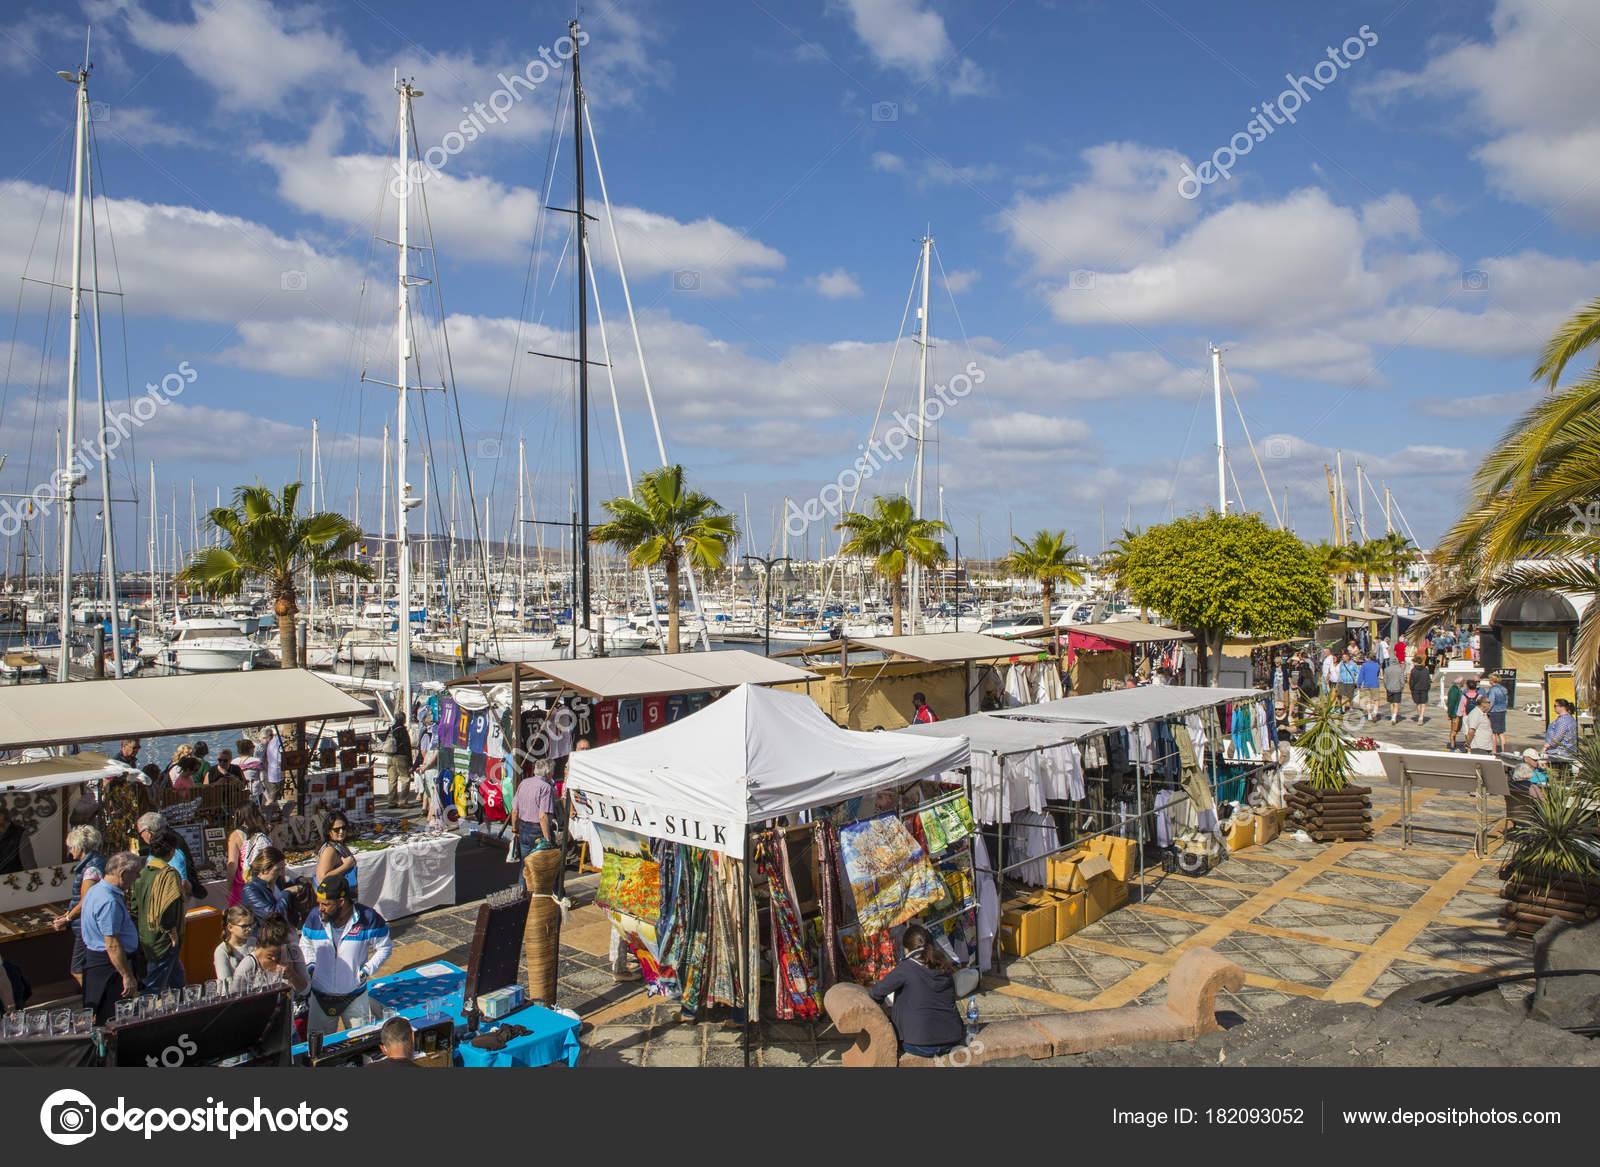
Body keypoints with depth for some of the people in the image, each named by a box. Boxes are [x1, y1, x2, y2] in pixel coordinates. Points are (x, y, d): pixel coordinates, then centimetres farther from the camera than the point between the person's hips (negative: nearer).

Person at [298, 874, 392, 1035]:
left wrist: (366, 970, -12)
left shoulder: (368, 918, -17)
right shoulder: (314, 916, -9)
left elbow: (384, 947, -3)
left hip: (355, 996, -2)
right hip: (321, 995, 2)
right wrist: (310, 966, -3)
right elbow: (305, 943, 11)